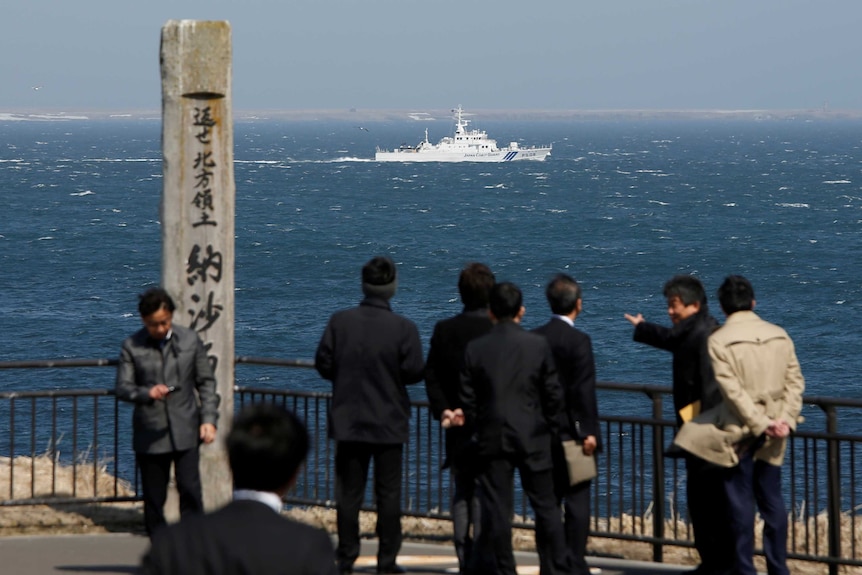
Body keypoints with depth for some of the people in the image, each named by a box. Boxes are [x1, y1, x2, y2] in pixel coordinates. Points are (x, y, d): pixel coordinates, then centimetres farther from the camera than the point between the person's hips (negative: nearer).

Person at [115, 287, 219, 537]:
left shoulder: (190, 341, 4)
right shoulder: (132, 346, 0)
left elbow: (206, 383, 10)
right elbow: (122, 387, -2)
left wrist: (208, 419, -1)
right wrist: (146, 393, -22)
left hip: (185, 431, 0)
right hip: (150, 434, 0)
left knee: (190, 488, -10)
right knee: (153, 496, 4)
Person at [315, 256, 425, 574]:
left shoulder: (339, 321, -5)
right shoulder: (403, 328, -12)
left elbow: (323, 365, -3)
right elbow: (414, 372, -10)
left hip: (348, 420, 2)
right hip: (389, 423, -2)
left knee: (348, 492, 7)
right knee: (388, 493, 5)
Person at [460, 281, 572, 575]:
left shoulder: (475, 348, -3)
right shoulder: (538, 344, -4)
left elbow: (468, 399, -1)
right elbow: (553, 394, -1)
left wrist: (475, 430, 13)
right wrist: (547, 427, 13)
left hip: (493, 439, 0)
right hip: (533, 439, 0)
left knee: (496, 510, 3)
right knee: (546, 507, 8)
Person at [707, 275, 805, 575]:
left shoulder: (719, 340, -10)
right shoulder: (779, 335, 4)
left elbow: (732, 389, -16)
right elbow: (795, 381, 0)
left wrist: (760, 424, -14)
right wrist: (786, 418, -5)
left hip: (740, 430, -4)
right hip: (774, 436, 4)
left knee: (741, 500, 2)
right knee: (772, 499, 10)